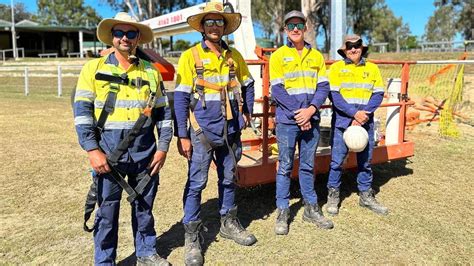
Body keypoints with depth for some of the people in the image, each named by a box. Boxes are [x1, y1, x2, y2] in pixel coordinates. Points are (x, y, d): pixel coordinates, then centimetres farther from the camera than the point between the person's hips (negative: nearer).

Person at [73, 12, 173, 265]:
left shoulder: (151, 72, 8)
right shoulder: (94, 68, 1)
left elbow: (163, 112, 9)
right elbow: (82, 111, -4)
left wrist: (163, 148, 1)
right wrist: (92, 150, -13)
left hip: (145, 152, 2)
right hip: (108, 151, -2)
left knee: (144, 206, 14)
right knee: (107, 210, 6)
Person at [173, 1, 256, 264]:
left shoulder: (234, 55, 6)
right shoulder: (191, 56, -7)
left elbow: (248, 85, 20)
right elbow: (181, 97, -9)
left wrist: (247, 113, 10)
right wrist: (182, 135, -12)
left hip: (230, 130, 5)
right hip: (202, 130, -4)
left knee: (229, 178, 16)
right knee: (196, 182, 0)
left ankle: (229, 223, 34)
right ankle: (192, 237, 13)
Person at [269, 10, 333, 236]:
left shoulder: (316, 56, 10)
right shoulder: (278, 55, 0)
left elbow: (323, 87, 5)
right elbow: (276, 90, -7)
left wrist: (311, 109, -12)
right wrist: (298, 112, -14)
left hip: (311, 120, 3)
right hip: (287, 120, -3)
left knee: (308, 166, 12)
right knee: (285, 167, 3)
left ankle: (311, 208, 24)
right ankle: (282, 212, 13)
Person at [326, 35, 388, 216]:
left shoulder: (372, 68, 9)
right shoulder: (336, 68, 1)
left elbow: (378, 94, 2)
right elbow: (334, 95, -8)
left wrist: (364, 114, -13)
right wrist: (354, 113, -17)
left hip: (365, 122, 3)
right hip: (342, 121, -3)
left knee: (365, 160, 11)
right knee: (337, 160, 1)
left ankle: (366, 196, 25)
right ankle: (333, 196, 15)